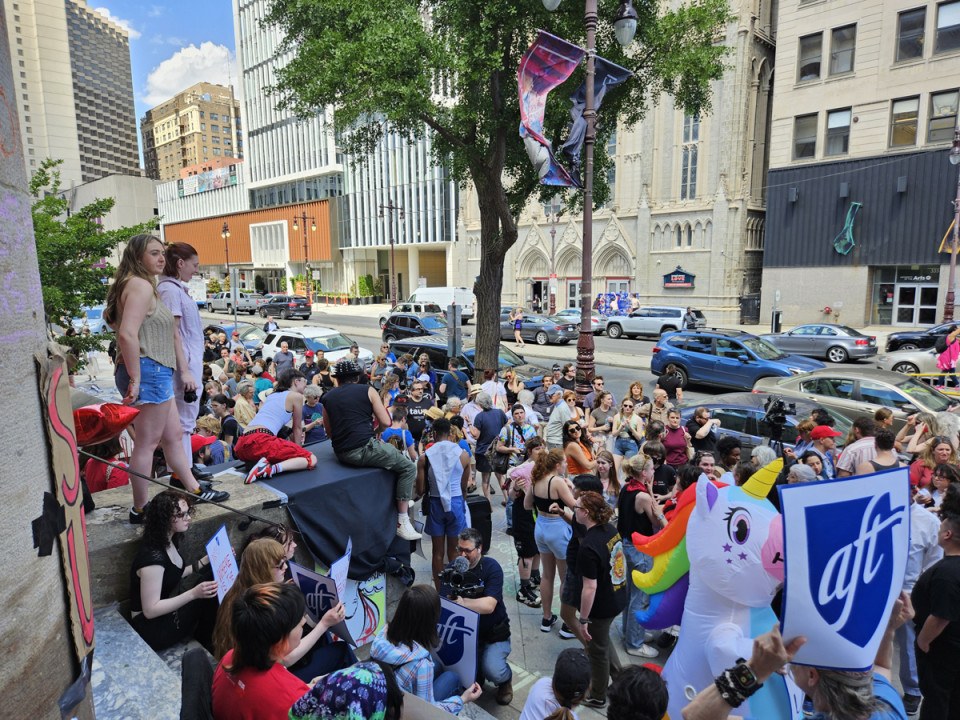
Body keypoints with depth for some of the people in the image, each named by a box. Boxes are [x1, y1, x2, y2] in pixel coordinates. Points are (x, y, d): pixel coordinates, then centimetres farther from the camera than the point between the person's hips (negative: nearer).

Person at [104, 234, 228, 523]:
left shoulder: (145, 286, 22)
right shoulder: (140, 285, -11)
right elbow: (127, 334, -23)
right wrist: (135, 379, -21)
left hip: (157, 373, 11)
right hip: (148, 371, -11)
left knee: (174, 435, 17)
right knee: (147, 443, -2)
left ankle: (194, 490, 28)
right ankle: (140, 510, 9)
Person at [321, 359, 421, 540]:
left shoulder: (328, 398, 14)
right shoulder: (367, 390, 3)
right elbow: (386, 422, 0)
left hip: (341, 454, 6)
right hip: (364, 448, -6)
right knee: (408, 467, 11)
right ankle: (402, 522, 5)